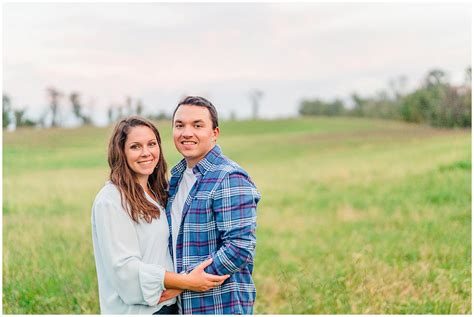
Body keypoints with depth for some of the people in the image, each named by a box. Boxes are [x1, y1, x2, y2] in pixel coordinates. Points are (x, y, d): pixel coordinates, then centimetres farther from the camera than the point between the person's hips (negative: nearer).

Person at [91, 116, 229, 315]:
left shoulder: (157, 194, 9)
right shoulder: (111, 200, -14)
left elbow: (172, 251, 9)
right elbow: (124, 267, -19)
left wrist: (180, 284, -11)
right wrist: (186, 282, -20)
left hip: (171, 304, 7)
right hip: (135, 309, -6)